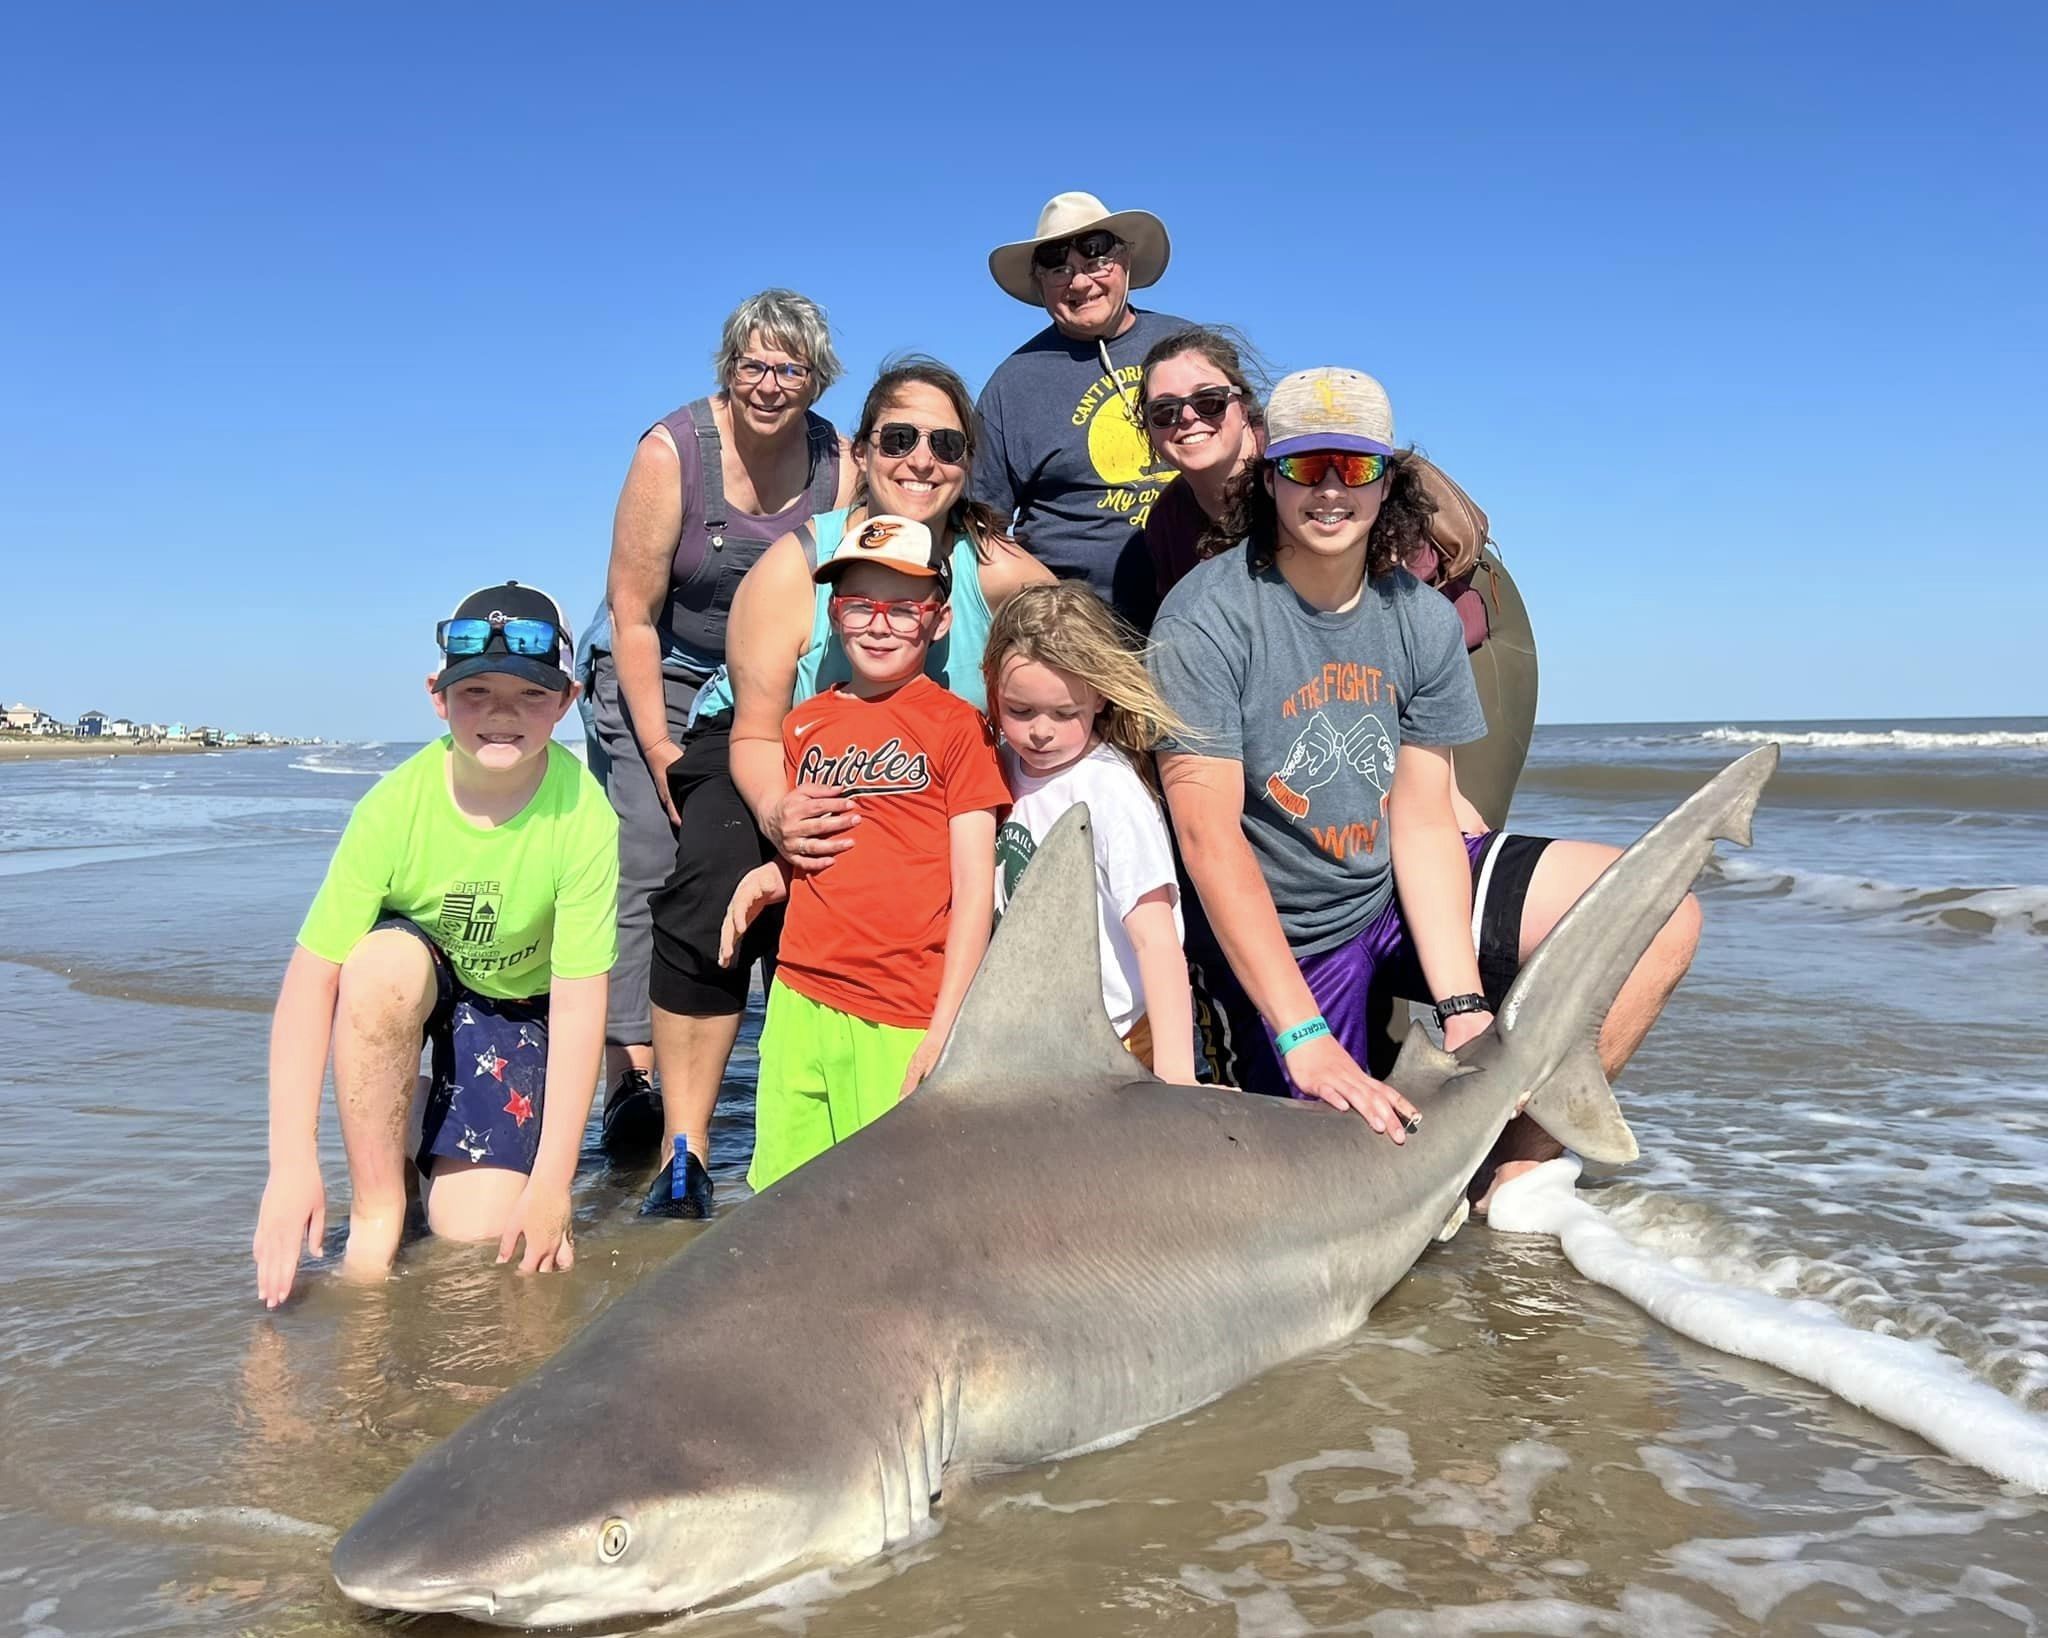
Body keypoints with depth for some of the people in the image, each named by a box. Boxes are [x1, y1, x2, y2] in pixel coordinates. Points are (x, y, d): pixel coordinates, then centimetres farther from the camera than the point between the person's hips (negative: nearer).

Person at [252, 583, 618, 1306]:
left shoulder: (582, 817, -28)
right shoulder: (396, 805, -27)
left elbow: (579, 1001, -26)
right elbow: (311, 976, -27)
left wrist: (550, 1186, -28)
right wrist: (291, 1165, -34)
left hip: (513, 1009, 0)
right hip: (399, 998, 1)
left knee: (478, 1233, -14)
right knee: (385, 958, -36)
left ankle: (422, 1111, 20)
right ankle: (376, 1212, -18)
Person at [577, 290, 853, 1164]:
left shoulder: (837, 462, -6)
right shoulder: (671, 450, -16)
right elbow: (632, 615, -14)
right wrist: (659, 748, -16)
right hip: (655, 678, -3)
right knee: (643, 874, -11)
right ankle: (631, 1082, -9)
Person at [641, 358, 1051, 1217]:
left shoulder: (997, 572, -17)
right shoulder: (794, 566, -21)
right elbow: (757, 734, -19)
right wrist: (780, 815, -41)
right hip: (764, 767, -1)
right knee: (712, 891, -29)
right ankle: (683, 1154, -20)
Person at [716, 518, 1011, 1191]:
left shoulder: (956, 724, -1)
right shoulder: (804, 722, 14)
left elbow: (975, 889, -5)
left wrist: (944, 1029, -10)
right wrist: (761, 880, 2)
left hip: (902, 1021, -4)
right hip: (798, 1004, 5)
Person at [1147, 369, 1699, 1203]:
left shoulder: (1423, 619, -2)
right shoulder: (1206, 620, -18)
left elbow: (1423, 820, -6)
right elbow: (1208, 837, -24)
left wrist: (1463, 1009, -19)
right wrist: (1304, 1038, -31)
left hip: (1399, 894, 5)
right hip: (1280, 937, -5)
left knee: (1662, 915, -8)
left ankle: (1518, 1171, -3)